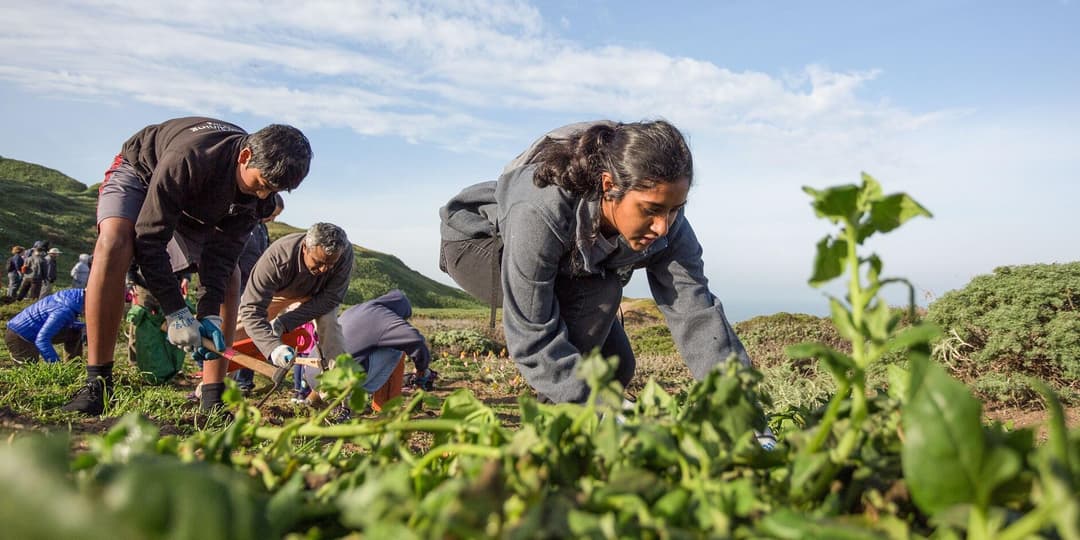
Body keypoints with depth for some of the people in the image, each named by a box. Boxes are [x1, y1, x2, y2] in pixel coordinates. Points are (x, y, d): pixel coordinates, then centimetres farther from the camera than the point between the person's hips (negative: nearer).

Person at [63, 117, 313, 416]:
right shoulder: (188, 159, -43)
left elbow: (222, 250, -23)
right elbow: (150, 239, -38)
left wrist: (210, 313, -32)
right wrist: (175, 312, -39)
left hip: (195, 208, 5)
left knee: (228, 277, -10)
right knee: (114, 242, -34)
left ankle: (214, 396, -7)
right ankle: (97, 381, -29)